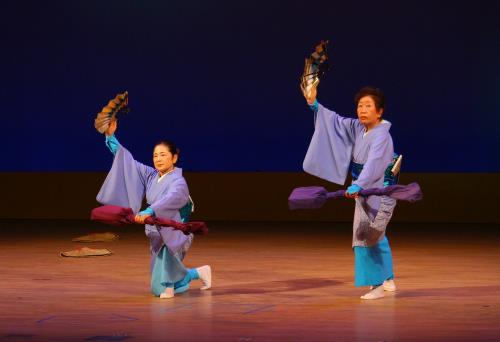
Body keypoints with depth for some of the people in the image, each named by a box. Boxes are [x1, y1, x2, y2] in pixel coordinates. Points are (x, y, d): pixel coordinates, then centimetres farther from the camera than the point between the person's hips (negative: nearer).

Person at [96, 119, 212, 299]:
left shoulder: (178, 182, -19)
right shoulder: (151, 176, 2)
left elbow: (170, 199, -39)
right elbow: (128, 161, 7)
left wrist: (148, 212, -54)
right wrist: (111, 137, 3)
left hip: (173, 235, -7)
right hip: (156, 234, 7)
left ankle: (168, 284, -11)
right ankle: (200, 273, 40)